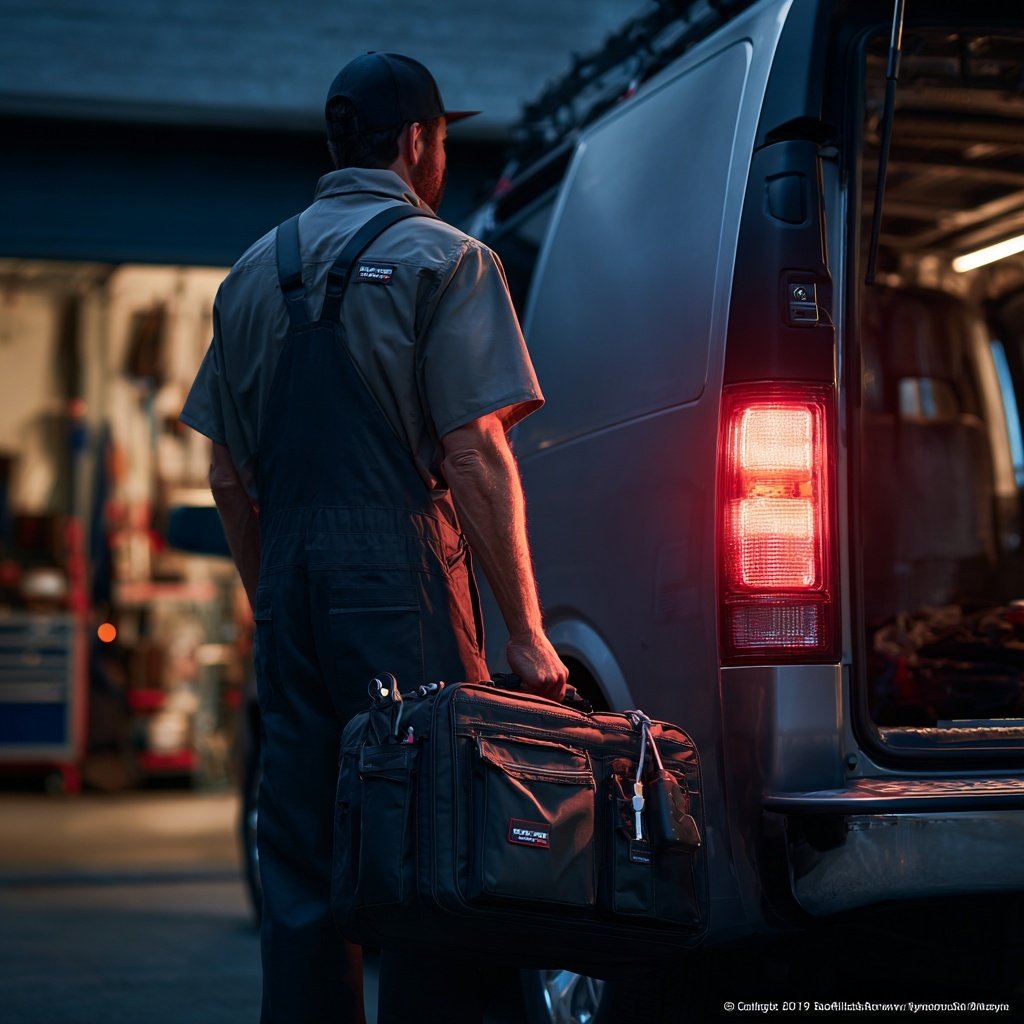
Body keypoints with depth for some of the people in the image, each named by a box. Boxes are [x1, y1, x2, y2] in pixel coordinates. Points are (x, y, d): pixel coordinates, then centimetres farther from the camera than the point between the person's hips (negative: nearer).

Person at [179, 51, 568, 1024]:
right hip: (400, 581, -6)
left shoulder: (255, 269, 16)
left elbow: (227, 477, 16)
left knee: (299, 870, 10)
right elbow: (473, 453, -11)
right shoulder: (442, 259, -2)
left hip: (290, 588, 6)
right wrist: (525, 631, -9)